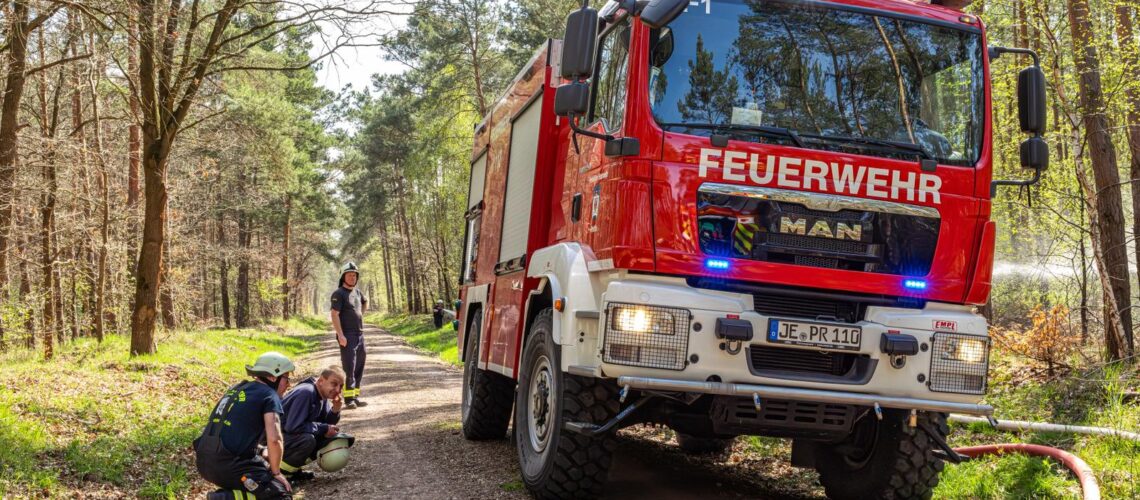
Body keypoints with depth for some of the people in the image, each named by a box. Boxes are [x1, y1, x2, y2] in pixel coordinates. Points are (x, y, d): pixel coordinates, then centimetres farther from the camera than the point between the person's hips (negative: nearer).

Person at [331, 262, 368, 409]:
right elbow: (334, 314, -16)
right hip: (347, 336, -8)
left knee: (359, 367, 10)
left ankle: (355, 397, 16)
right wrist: (340, 335, -23)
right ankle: (349, 399, -11)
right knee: (349, 368, -11)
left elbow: (365, 302, 36)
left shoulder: (357, 292, 13)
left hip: (360, 334, 8)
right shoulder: (339, 294, -9)